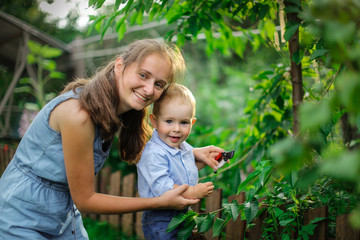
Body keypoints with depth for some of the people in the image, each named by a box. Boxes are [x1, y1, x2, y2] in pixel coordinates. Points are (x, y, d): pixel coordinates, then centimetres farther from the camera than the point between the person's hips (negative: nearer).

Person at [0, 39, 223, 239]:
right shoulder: (79, 113, -30)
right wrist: (162, 202, -18)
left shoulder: (116, 109, -5)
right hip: (23, 222, -7)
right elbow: (85, 200, -22)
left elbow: (138, 150, 15)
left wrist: (192, 153, 1)